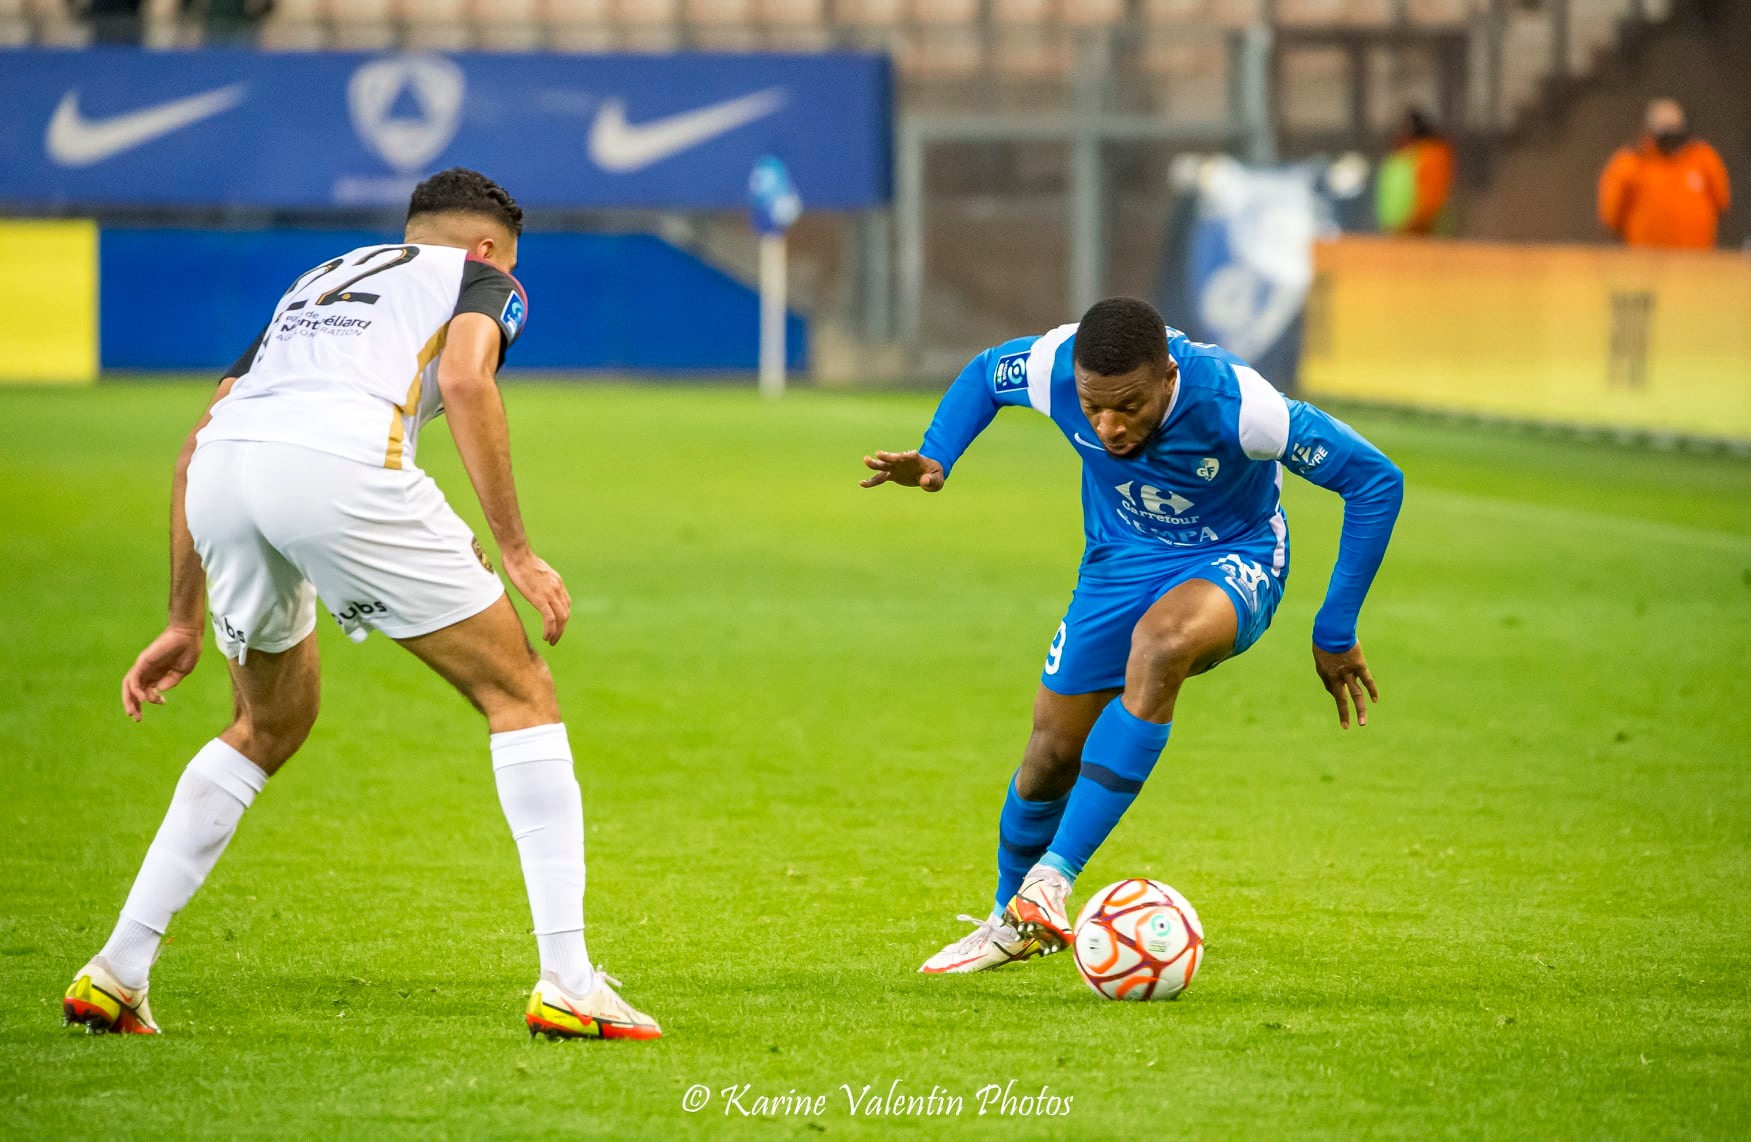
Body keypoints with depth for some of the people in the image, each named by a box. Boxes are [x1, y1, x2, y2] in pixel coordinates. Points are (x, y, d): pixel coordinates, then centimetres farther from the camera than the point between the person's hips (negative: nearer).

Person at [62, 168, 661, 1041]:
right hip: (341, 467, -6)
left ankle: (116, 973, 23)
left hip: (220, 477, 6)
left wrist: (185, 622, 35)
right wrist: (515, 552, -1)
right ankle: (566, 983, 0)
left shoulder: (312, 285, 39)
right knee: (520, 694, 8)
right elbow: (464, 380, -1)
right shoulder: (481, 279, 23)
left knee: (270, 724, 29)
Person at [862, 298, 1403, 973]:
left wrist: (1335, 633, -19)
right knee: (1053, 752, 4)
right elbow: (983, 376, 2)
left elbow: (1376, 480, -23)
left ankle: (1052, 878, -34)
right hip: (1118, 561, 4)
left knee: (1159, 643, -37)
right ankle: (1011, 921, 36)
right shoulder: (1056, 367, -25)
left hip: (1232, 558, -4)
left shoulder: (1233, 404, -35)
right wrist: (934, 457, -17)